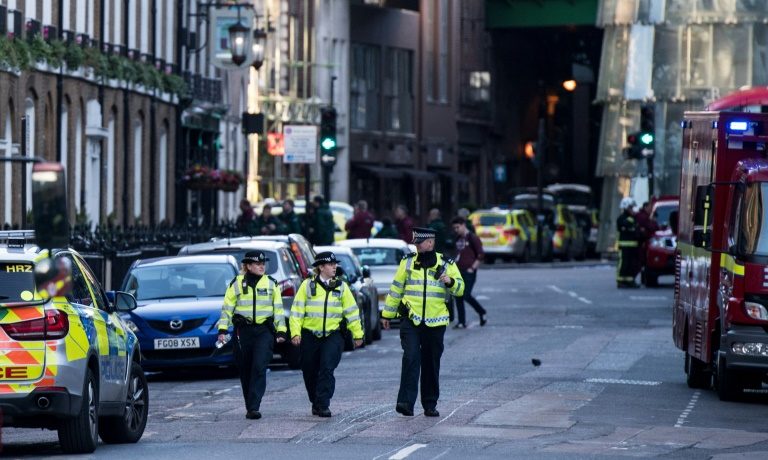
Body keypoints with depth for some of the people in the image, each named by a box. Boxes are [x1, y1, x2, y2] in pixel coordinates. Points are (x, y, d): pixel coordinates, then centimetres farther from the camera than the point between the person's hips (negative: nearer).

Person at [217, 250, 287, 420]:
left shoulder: (271, 284, 8)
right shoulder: (237, 284, 4)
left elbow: (278, 309, 11)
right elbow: (227, 308, 5)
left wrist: (280, 331, 6)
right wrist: (222, 330, -2)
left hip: (264, 331, 0)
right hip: (243, 331, 1)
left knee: (259, 367, -14)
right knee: (245, 370, 5)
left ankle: (253, 408, -18)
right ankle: (250, 406, 19)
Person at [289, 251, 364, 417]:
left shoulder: (341, 287, 5)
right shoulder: (307, 285, 1)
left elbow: (351, 311, 10)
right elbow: (297, 310, -1)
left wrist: (357, 334, 10)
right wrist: (295, 332, -10)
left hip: (332, 335, 0)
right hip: (310, 335, 0)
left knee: (327, 369, -15)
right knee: (310, 372, 8)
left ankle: (323, 405, -13)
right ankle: (316, 403, 27)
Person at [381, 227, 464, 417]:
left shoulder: (445, 264, 5)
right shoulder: (408, 262, 7)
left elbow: (460, 289, 2)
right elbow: (396, 288, 13)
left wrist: (450, 282, -20)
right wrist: (387, 314, 14)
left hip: (435, 323, 1)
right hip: (411, 321, -1)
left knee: (432, 364, 8)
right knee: (411, 358, -16)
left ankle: (430, 405, 17)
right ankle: (406, 402, -20)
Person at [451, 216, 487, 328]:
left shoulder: (472, 238, -7)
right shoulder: (458, 239, 15)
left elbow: (480, 255, -9)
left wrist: (472, 268, -14)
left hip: (468, 272, -8)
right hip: (458, 271, 8)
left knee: (466, 295, -14)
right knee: (458, 297, 5)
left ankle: (482, 313, 6)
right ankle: (461, 322, 10)